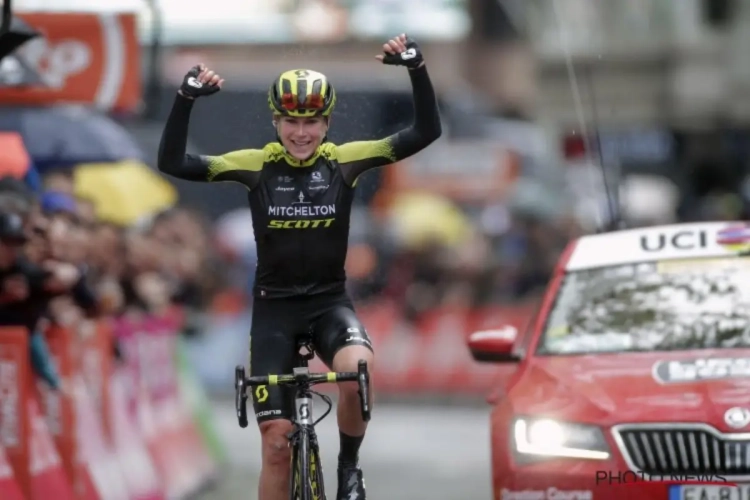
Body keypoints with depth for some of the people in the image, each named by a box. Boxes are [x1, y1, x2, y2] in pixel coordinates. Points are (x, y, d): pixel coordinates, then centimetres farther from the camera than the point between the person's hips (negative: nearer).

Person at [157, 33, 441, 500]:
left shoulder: (344, 161, -5)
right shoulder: (257, 165, -6)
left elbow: (426, 132, -10)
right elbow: (173, 162, -13)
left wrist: (417, 68, -23)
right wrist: (186, 98, -26)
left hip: (330, 301, 0)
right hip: (274, 307, 0)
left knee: (356, 369, -34)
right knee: (277, 443, -3)